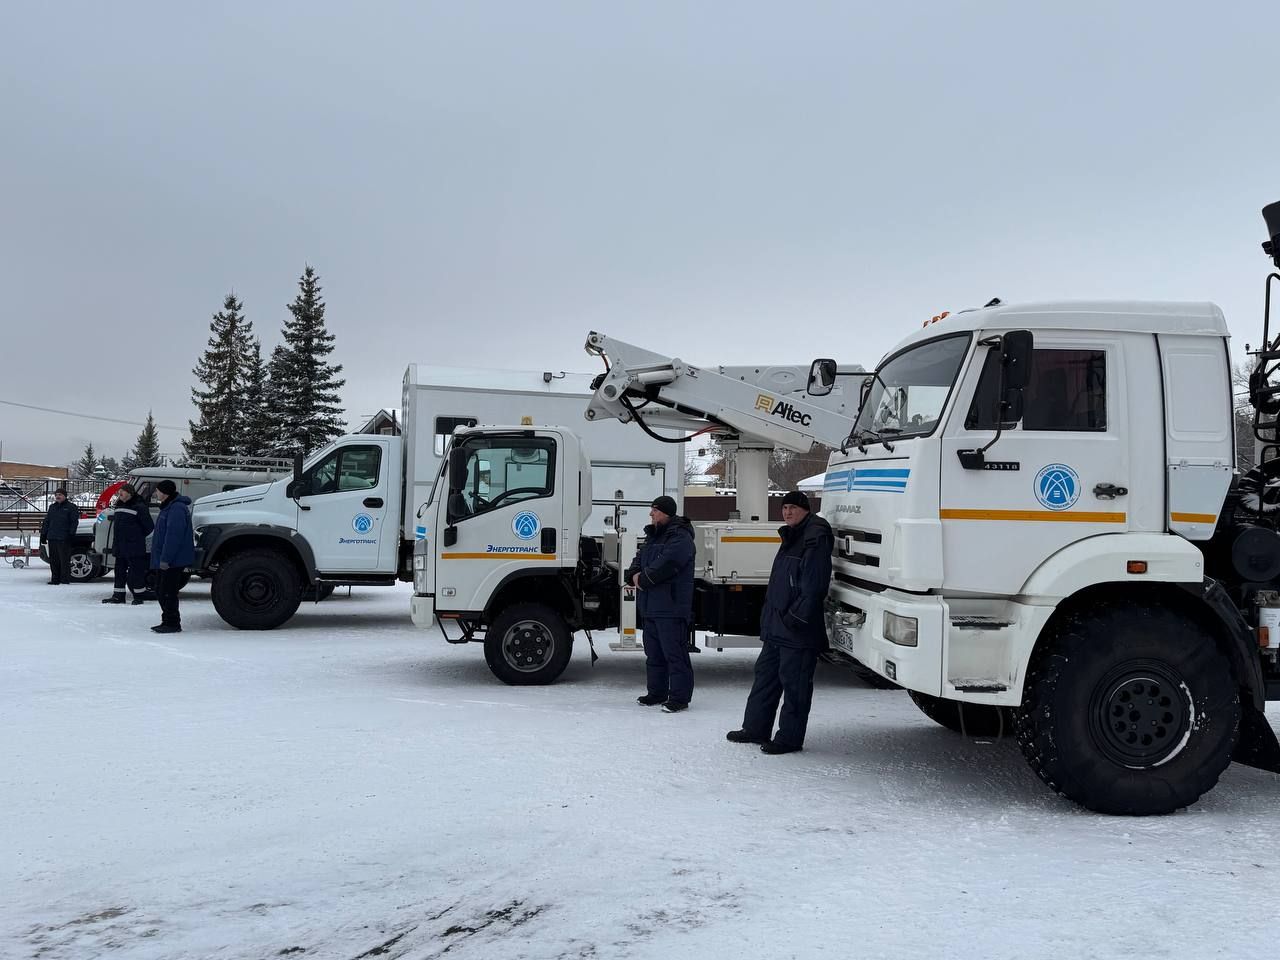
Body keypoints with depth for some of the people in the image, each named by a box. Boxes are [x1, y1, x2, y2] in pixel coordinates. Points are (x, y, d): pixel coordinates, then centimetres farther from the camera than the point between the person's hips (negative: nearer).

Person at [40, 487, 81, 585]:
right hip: (52, 538, 6)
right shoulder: (52, 507, 19)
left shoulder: (71, 507, 1)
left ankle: (65, 579, -2)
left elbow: (74, 522, -4)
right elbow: (46, 521, 22)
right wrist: (43, 534, 15)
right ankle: (55, 579, 15)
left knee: (64, 560, -6)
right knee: (53, 560, 8)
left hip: (64, 539, -6)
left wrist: (71, 535, -11)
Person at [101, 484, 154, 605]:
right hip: (119, 547, 8)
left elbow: (149, 526, -11)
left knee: (136, 572, -3)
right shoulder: (119, 505, 14)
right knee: (119, 571, 12)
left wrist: (138, 536, 1)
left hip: (134, 548, -8)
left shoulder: (139, 507, -12)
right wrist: (116, 542, 19)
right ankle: (118, 596, 19)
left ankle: (138, 596, 5)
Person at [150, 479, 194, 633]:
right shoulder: (168, 507, 18)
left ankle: (172, 623, -2)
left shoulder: (177, 508, -19)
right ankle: (168, 621, 23)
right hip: (164, 559, 11)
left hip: (173, 560, -11)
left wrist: (165, 559, -25)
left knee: (168, 591, -8)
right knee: (161, 590, 16)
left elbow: (173, 536, -25)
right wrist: (161, 558, 25)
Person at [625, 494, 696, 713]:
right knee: (653, 653, 16)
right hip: (649, 606, 10)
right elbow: (639, 560, 22)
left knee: (674, 653, -7)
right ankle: (657, 692, 26)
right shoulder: (653, 536, 19)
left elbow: (666, 564, -23)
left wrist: (643, 579, -12)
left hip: (671, 608, -10)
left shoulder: (680, 537, -12)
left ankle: (679, 697, -2)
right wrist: (634, 575, -1)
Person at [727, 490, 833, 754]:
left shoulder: (815, 541, -14)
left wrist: (795, 617, -22)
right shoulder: (791, 539, 18)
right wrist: (769, 617, 19)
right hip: (777, 628, 10)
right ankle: (755, 728, 27)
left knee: (794, 683, -2)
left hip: (799, 632, -10)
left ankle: (789, 738, 6)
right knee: (766, 673, 16)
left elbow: (814, 588, -21)